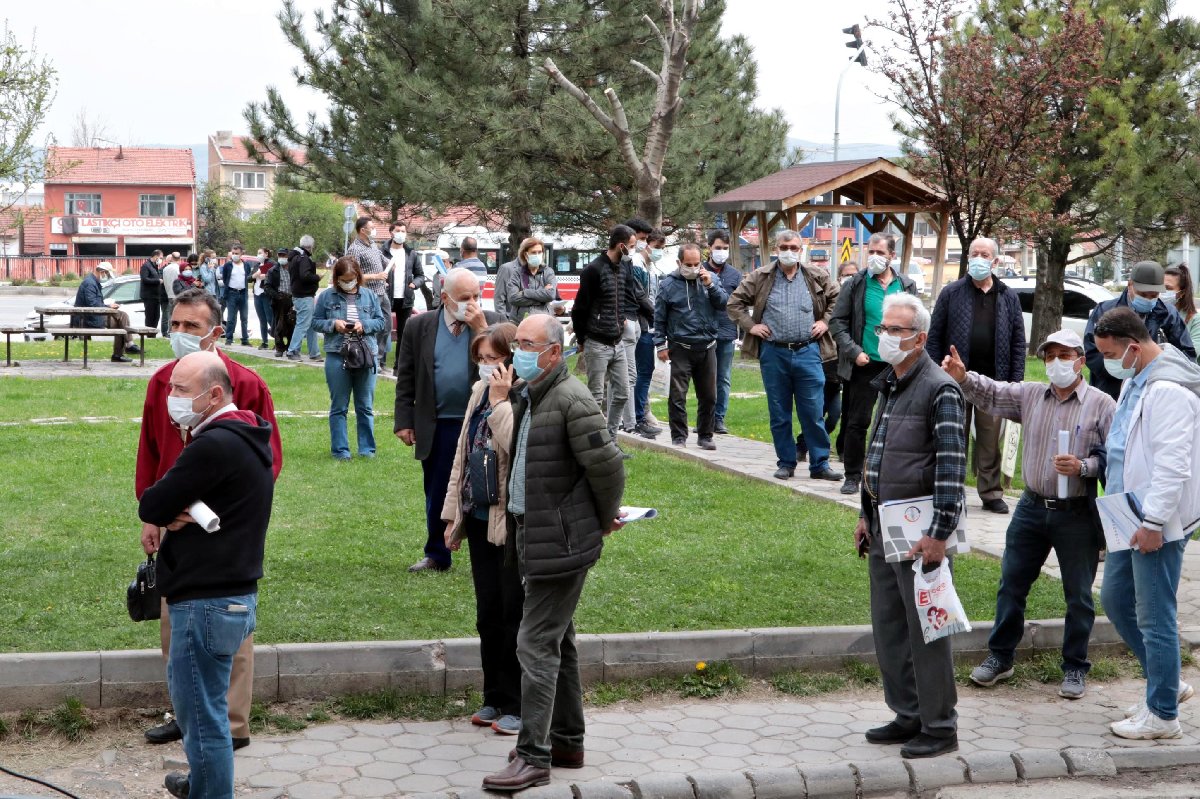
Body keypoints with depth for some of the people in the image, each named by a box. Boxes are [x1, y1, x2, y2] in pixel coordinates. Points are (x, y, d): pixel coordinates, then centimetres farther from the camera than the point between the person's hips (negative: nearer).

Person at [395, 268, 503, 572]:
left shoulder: (491, 322, -1)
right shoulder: (419, 327, 1)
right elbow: (405, 378, 4)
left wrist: (481, 329, -17)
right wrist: (405, 421, 0)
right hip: (436, 427, 1)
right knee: (437, 495, 12)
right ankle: (436, 555, 26)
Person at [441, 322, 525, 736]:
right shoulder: (480, 391, 10)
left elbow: (516, 449, -31)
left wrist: (501, 400, -24)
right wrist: (453, 514, 15)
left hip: (514, 524, -7)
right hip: (479, 518, 8)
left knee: (515, 615, 2)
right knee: (488, 615, 14)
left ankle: (518, 705, 14)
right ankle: (495, 699, 25)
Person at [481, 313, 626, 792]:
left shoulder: (571, 400, -18)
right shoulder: (526, 396, 12)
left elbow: (608, 465, -19)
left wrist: (606, 520, -4)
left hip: (560, 543, -10)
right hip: (534, 537, 10)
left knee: (536, 645, -9)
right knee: (558, 642, 17)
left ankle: (533, 756, -4)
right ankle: (567, 743, 29)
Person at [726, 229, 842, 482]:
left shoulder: (817, 277, 5)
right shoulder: (760, 278, 3)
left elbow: (837, 298, 15)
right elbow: (735, 302, 9)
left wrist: (825, 321, 4)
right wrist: (750, 325, 0)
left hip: (807, 352, 0)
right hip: (773, 353, 0)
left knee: (813, 413, 0)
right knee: (779, 414, 7)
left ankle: (819, 464, 7)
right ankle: (786, 462, 17)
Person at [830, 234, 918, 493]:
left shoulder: (906, 285, 7)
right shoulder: (855, 284, 0)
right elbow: (837, 321, 0)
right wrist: (854, 352, -10)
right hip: (865, 365, -2)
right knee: (857, 422, 0)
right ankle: (853, 476, 10)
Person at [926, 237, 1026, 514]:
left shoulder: (1008, 298, 8)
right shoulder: (951, 293, 3)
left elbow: (1018, 342, 8)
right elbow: (935, 336, 2)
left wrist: (1015, 380, 0)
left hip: (993, 380, 1)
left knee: (990, 440, 5)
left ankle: (991, 494, 12)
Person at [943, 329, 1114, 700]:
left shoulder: (1102, 405, -6)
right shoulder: (1030, 395, 7)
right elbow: (991, 394, 2)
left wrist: (1083, 467, -24)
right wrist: (963, 377, -17)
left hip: (1078, 515, -4)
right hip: (1032, 509, 4)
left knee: (1078, 596, 7)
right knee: (1011, 583, 9)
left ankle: (1075, 668, 22)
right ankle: (1000, 656, 23)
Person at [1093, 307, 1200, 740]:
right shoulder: (1135, 379, 12)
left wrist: (1153, 522, -24)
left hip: (1157, 524, -11)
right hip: (1131, 516, 11)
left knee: (1155, 617, -2)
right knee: (1114, 598, 18)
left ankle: (1163, 714, 11)